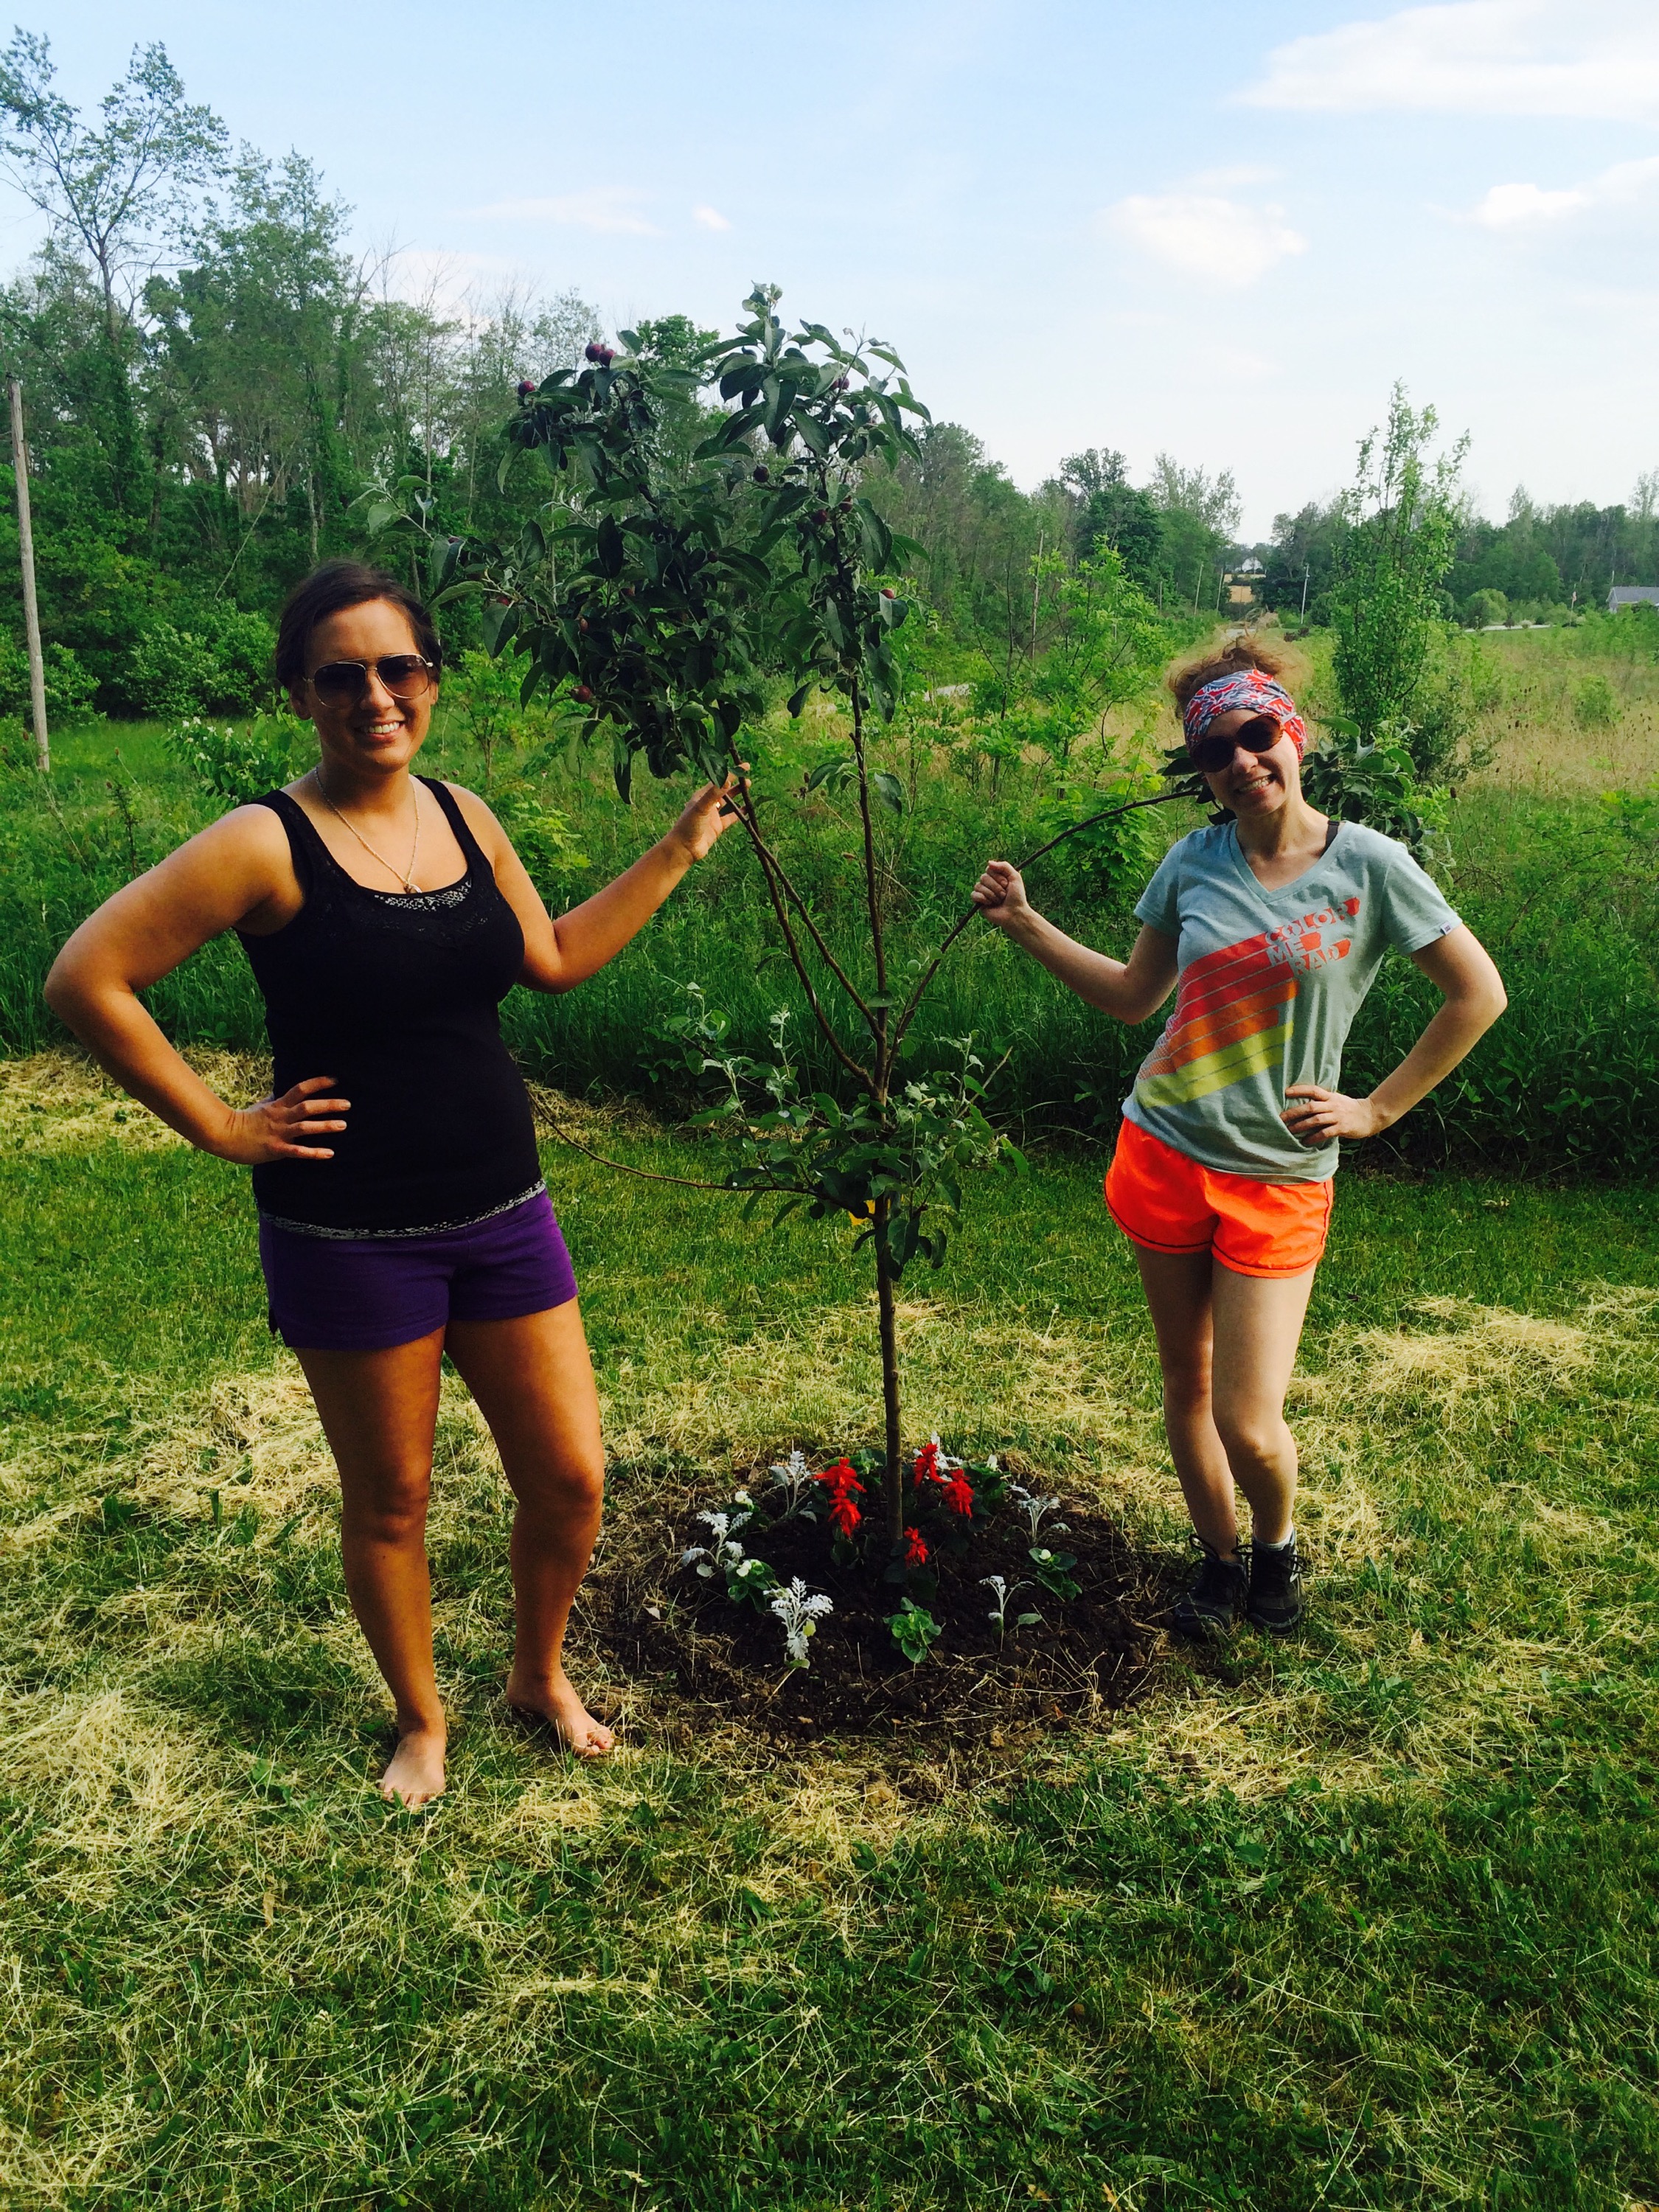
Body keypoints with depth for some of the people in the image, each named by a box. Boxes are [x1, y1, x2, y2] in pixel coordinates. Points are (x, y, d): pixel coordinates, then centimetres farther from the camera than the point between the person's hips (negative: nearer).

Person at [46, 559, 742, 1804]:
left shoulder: (462, 817, 4)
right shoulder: (268, 845, -14)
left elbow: (553, 958, 17)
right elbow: (88, 978, -15)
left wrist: (678, 850, 17)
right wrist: (219, 1127, -12)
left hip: (502, 1214, 5)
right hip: (351, 1238, -5)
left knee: (571, 1479, 10)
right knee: (391, 1502, 12)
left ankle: (541, 1674, 38)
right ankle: (421, 1722, 37)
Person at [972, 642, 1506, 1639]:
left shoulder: (1367, 865, -9)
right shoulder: (1194, 862, 2)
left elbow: (1478, 994, -3)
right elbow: (1132, 995, 12)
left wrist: (1377, 1110, -5)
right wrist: (1026, 924, 4)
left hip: (1280, 1176, -3)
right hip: (1165, 1154, 4)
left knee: (1250, 1424, -4)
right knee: (1188, 1384, 15)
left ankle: (1278, 1543, 30)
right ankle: (1221, 1559, 38)